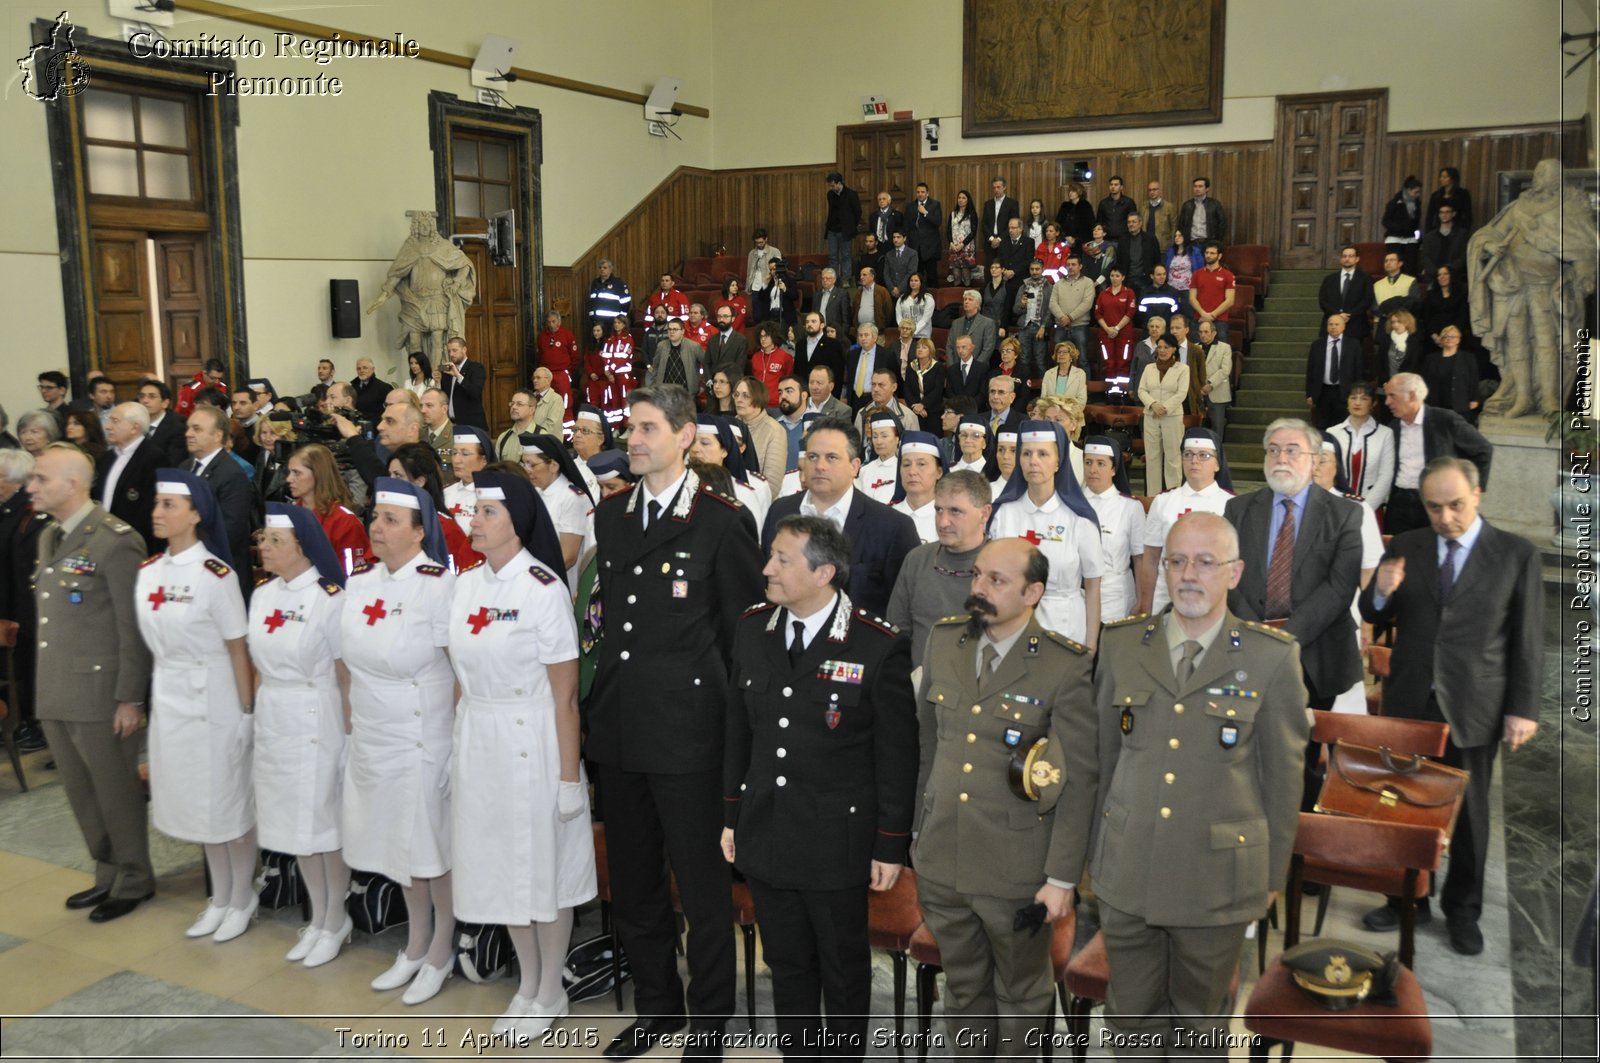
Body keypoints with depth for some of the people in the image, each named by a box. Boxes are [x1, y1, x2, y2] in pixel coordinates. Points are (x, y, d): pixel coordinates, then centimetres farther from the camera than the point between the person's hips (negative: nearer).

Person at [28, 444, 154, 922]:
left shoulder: (115, 540, -15)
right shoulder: (49, 537, 12)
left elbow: (133, 628, -15)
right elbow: (49, 618, 16)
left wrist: (130, 699, -15)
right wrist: (44, 686, 14)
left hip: (99, 694, -8)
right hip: (54, 695, 8)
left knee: (116, 793, 6)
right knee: (81, 793, 17)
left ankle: (133, 882, 22)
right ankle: (107, 874, 32)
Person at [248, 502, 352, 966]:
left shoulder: (329, 598, -13)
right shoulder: (262, 595, 6)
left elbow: (346, 673, -11)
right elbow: (259, 666, 13)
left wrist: (349, 730, -11)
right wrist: (256, 715, 11)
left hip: (317, 722, -7)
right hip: (273, 723, 7)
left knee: (326, 821, 4)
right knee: (294, 821, 15)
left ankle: (336, 923, 21)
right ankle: (318, 918, 30)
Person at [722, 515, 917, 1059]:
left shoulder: (878, 647, -16)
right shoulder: (752, 629, 0)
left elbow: (896, 755, -10)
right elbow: (738, 731, 9)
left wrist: (891, 846, -7)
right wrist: (731, 816, 12)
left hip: (837, 843, -4)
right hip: (764, 838, 5)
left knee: (844, 969, 14)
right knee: (787, 964, 19)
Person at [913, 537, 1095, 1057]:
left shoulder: (1067, 667, -15)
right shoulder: (944, 640, -1)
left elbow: (1079, 780, -12)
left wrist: (1062, 878, -11)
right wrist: (920, 828, 12)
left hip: (1016, 868, -4)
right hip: (941, 859, 4)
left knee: (1021, 992, 18)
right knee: (963, 988, 21)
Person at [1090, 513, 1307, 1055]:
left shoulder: (1272, 657, -8)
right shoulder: (1121, 644, 0)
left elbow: (1283, 774, 0)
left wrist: (1273, 875, 5)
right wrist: (1096, 846, 13)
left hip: (1217, 875, -2)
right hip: (1125, 870, 2)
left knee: (1200, 1020, 16)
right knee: (1130, 1014, 14)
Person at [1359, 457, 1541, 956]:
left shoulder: (1517, 554, -5)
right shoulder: (1404, 548, 1)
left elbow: (1529, 639, -3)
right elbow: (1374, 616, 9)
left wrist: (1524, 709, -6)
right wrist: (1380, 592, -14)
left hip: (1474, 708, -2)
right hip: (1409, 703, 2)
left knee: (1468, 814, 12)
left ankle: (1462, 911, 28)